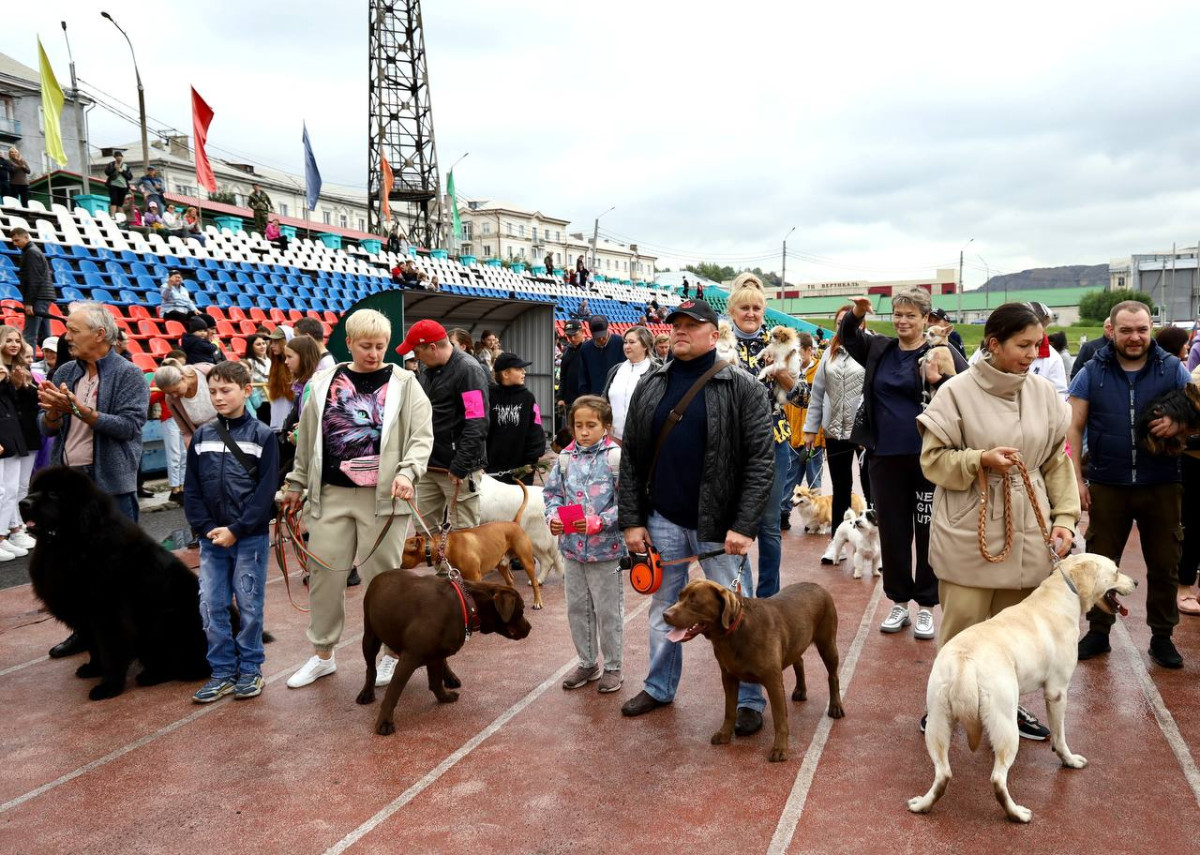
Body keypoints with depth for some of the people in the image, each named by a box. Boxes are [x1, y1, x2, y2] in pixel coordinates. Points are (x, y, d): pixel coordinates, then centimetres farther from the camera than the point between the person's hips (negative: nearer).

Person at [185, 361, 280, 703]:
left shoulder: (262, 435, -6)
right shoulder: (202, 436, 6)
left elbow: (266, 490, -10)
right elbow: (191, 489, 7)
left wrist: (236, 530, -14)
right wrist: (205, 527, -6)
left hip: (250, 537, -4)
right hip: (211, 538, 4)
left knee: (249, 606, 5)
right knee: (211, 606, 6)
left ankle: (250, 669, 19)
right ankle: (222, 671, 18)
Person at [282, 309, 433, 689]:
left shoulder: (404, 383, 0)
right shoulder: (325, 383, 9)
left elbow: (422, 437, -5)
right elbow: (307, 439, 16)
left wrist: (408, 472, -21)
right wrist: (296, 484, 17)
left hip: (383, 498, -3)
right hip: (330, 496, 3)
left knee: (383, 575, 2)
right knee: (325, 574, 8)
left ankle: (394, 654, 20)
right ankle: (322, 655, 25)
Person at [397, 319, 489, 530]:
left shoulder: (468, 370, -13)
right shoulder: (427, 371, 14)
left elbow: (477, 424, -20)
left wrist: (460, 467, -22)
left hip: (459, 471, -8)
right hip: (429, 467, 8)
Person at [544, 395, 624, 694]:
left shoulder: (616, 457, -11)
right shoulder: (566, 457, 3)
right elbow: (552, 492, 9)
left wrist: (599, 522, -22)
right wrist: (553, 517, -9)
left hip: (606, 547, -5)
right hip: (571, 546, 5)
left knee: (608, 611, 8)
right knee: (577, 608, 16)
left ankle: (612, 666, 25)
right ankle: (588, 663, 32)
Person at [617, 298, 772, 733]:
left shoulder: (742, 388, -6)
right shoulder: (650, 387, 6)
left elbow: (760, 462, -11)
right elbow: (631, 460, 7)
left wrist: (744, 526, -17)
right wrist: (631, 519, 1)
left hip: (718, 524, -4)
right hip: (663, 521, 4)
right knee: (663, 608, 17)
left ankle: (749, 700, 19)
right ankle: (659, 687, 33)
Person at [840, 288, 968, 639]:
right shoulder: (879, 349, 8)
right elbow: (847, 336, 23)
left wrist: (938, 381, -21)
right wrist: (856, 315, 2)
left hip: (929, 458, -4)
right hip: (886, 457, 4)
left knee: (928, 533, 6)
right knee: (892, 532, 11)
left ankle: (926, 606, 18)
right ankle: (899, 602, 24)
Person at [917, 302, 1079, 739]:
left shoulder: (1045, 392, 4)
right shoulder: (958, 391, -9)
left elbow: (1058, 462, 10)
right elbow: (933, 459, -6)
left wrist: (1065, 517, 2)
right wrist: (980, 460, -21)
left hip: (1027, 532, 4)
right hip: (969, 534, -4)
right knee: (962, 627, 2)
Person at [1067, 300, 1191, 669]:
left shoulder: (1172, 369, 0)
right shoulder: (1092, 373, -2)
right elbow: (1073, 429, 0)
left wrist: (1179, 423, -18)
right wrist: (1076, 479, -6)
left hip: (1161, 486, 1)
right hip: (1107, 486, 0)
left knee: (1164, 565, 10)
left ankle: (1162, 636, 26)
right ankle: (1098, 632, 24)